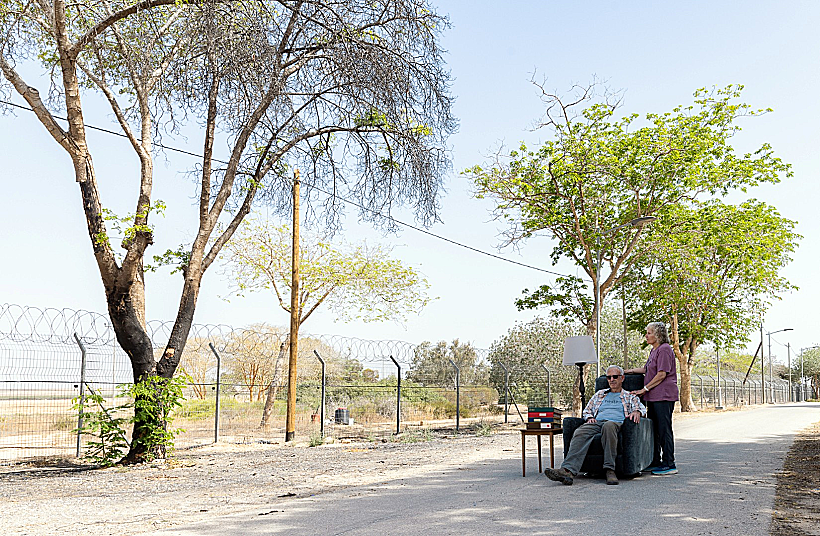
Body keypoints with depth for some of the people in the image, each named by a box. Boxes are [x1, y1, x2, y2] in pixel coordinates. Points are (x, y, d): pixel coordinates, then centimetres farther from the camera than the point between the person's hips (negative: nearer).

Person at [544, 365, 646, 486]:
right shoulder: (599, 394, 35)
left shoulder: (630, 396, 27)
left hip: (616, 423, -3)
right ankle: (567, 470, -51)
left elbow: (642, 408, 11)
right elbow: (587, 410, 32)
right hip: (597, 422, 3)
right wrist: (590, 417, 9)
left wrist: (637, 412, -13)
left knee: (608, 425, -42)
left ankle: (610, 470, -41)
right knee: (580, 433, -32)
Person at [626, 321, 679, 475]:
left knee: (664, 429, -6)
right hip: (653, 396, 10)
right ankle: (656, 462, 20)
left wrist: (644, 389, -14)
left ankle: (670, 465, -1)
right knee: (653, 429, 12)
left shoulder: (664, 349, -12)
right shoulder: (654, 350, 18)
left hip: (664, 395, -10)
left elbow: (662, 374, -17)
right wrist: (630, 371, 23)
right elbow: (647, 369, 29)